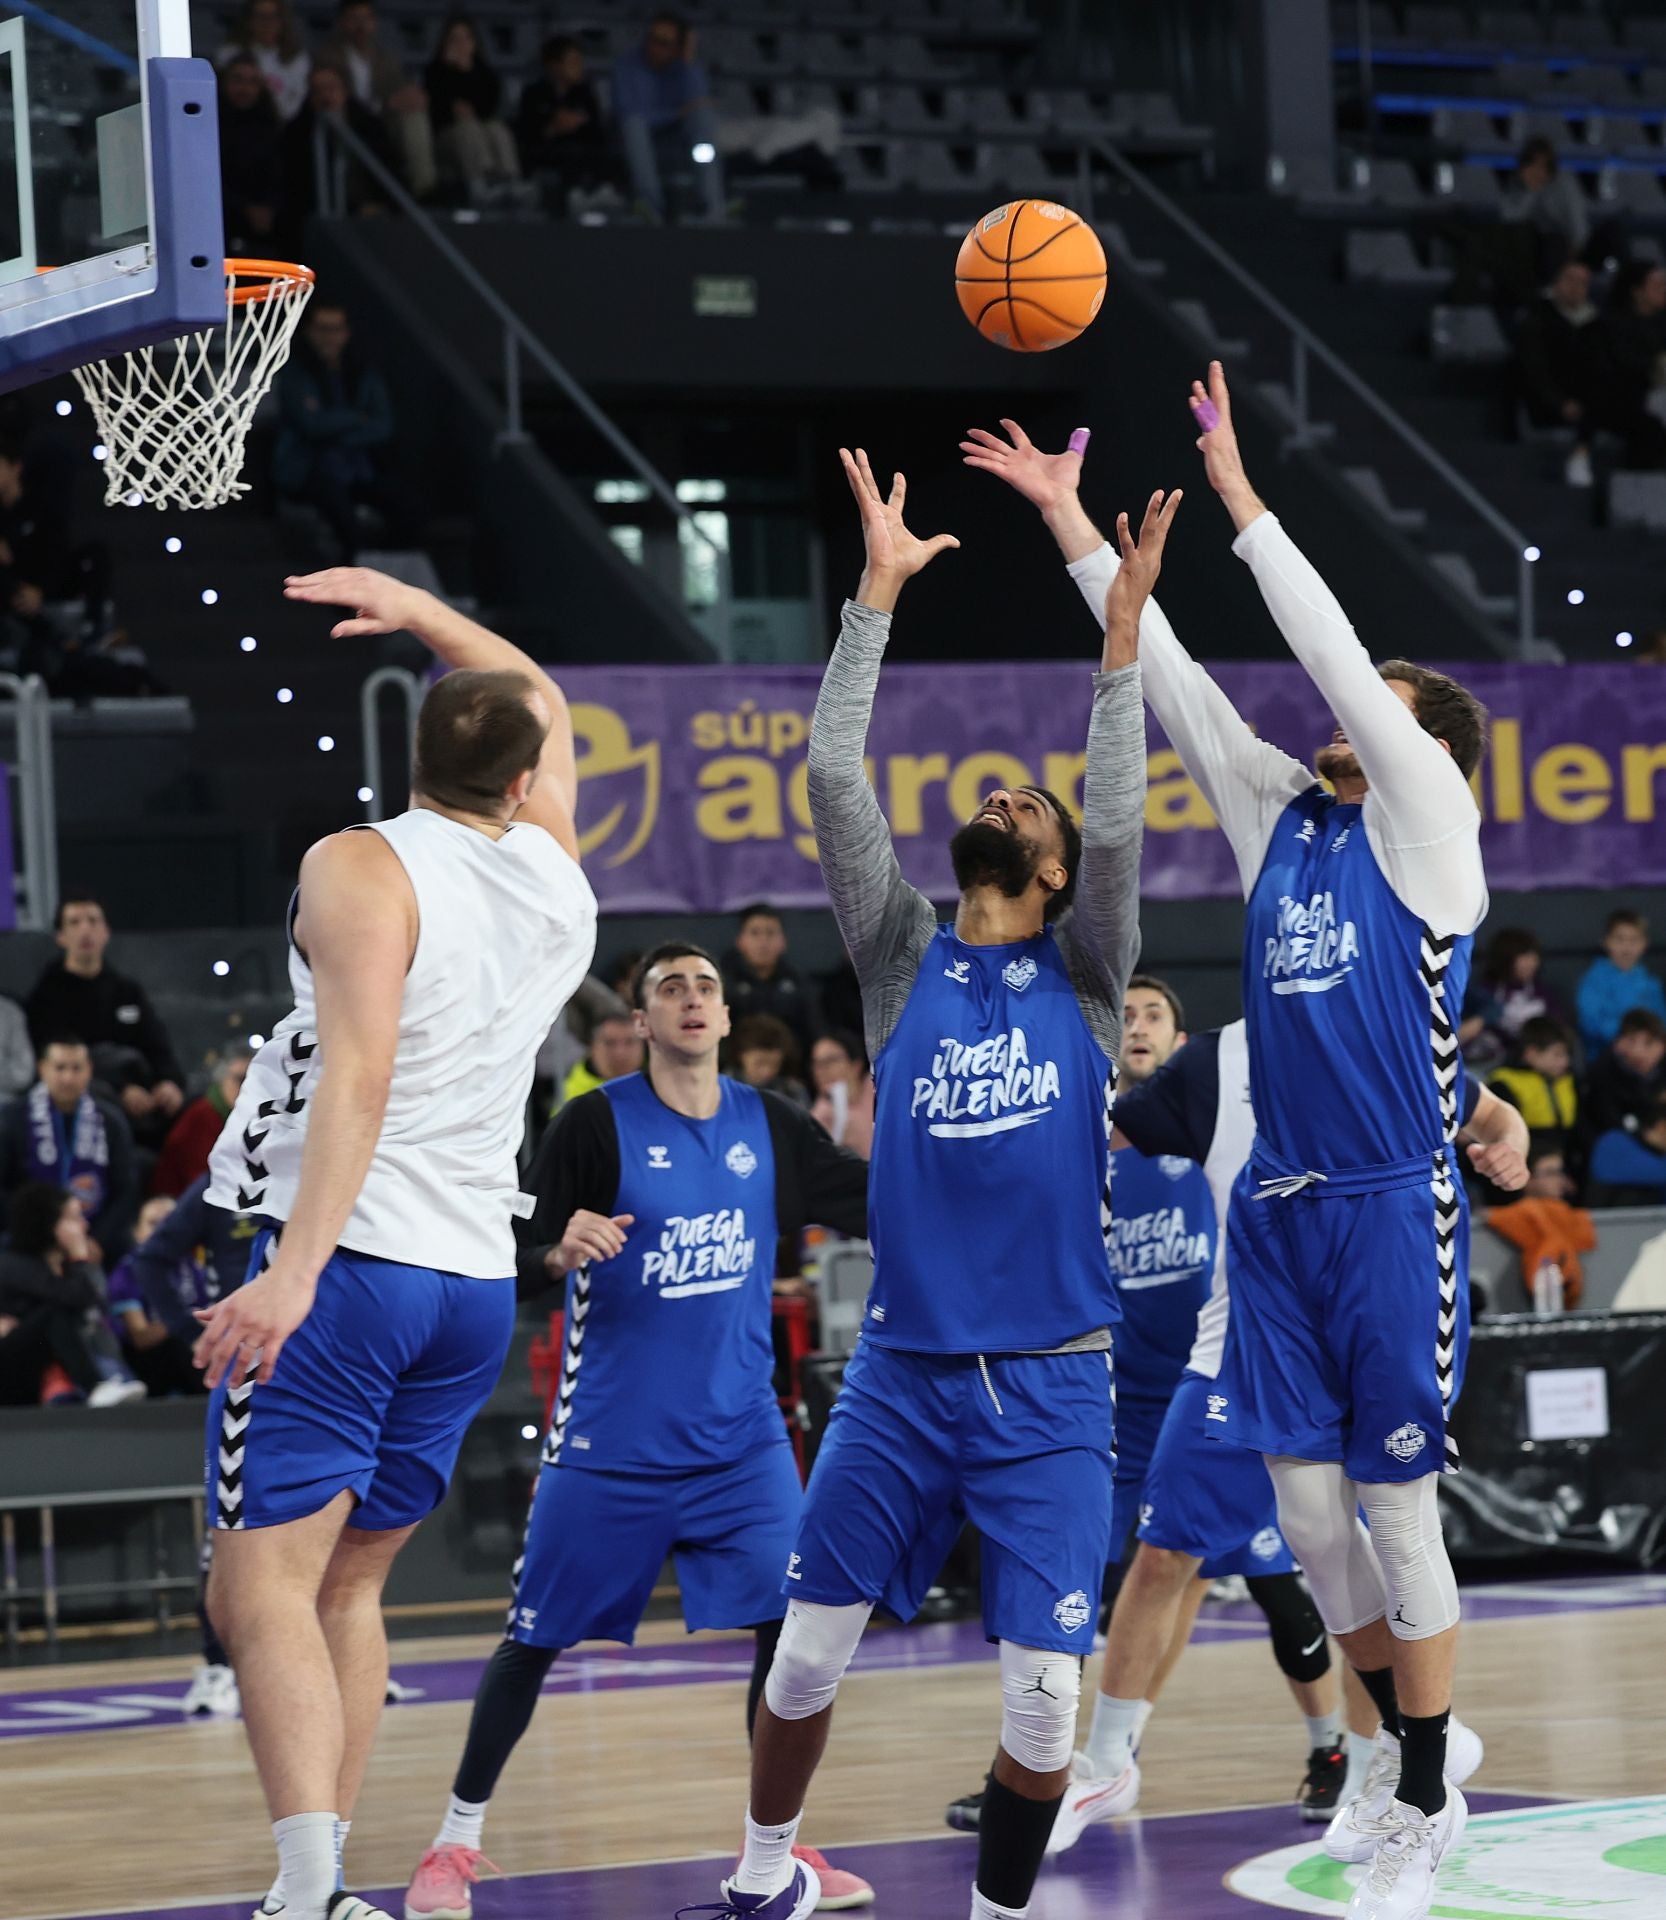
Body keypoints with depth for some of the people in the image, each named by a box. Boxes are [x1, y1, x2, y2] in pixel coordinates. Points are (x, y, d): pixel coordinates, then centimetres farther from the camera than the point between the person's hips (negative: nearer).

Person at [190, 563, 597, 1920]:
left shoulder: (364, 868, -7)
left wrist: (296, 1266, -26)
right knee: (348, 1582, 17)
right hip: (479, 1282, 6)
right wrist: (417, 611, 33)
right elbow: (544, 705, 32)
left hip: (350, 1262, -6)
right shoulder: (557, 880, 11)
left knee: (262, 1587, -10)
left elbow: (361, 1070, -21)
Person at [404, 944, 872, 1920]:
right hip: (613, 1437, -3)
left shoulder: (770, 1126, 4)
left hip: (741, 1436, 3)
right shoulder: (596, 1124, -8)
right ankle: (457, 1841, 19)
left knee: (793, 1622, -9)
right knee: (534, 1640, 3)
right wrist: (559, 1254, -28)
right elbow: (516, 1271, -8)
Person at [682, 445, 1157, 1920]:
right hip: (903, 1369, 1)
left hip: (1050, 1388, -1)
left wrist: (1120, 631, -18)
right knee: (807, 1646, 5)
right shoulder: (906, 961, 7)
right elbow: (833, 777, -2)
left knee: (1043, 1691, -6)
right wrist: (881, 593, -5)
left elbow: (1118, 826, -13)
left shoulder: (1081, 977, 4)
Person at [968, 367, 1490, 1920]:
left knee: (1396, 1506, -1)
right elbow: (1168, 675, 12)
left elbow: (1339, 657, -12)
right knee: (1306, 1510, 7)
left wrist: (1237, 493, -12)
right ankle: (1410, 1739, 28)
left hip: (1395, 1210, -6)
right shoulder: (1283, 818, 12)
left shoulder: (1426, 822, -3)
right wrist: (1067, 519, 9)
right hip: (1279, 1205, 6)